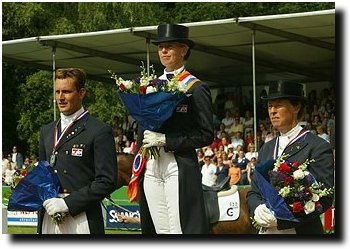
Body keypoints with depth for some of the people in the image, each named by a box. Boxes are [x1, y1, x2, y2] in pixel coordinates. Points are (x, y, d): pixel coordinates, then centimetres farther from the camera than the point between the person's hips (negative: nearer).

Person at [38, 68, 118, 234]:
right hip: (48, 221, 6)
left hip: (81, 222, -6)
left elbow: (107, 182, -9)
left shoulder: (100, 131, -4)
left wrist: (68, 203, -15)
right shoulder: (47, 131, 18)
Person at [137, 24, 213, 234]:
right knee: (160, 230, 8)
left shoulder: (196, 88, -3)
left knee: (181, 228, -9)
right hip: (151, 168, 6)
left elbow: (206, 135, -10)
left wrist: (165, 140, -17)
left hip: (180, 167, -6)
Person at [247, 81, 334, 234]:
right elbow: (253, 192, 10)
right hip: (267, 230, 5)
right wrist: (257, 209, -12)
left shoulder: (318, 147, -9)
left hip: (302, 230, -5)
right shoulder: (266, 149, 11)